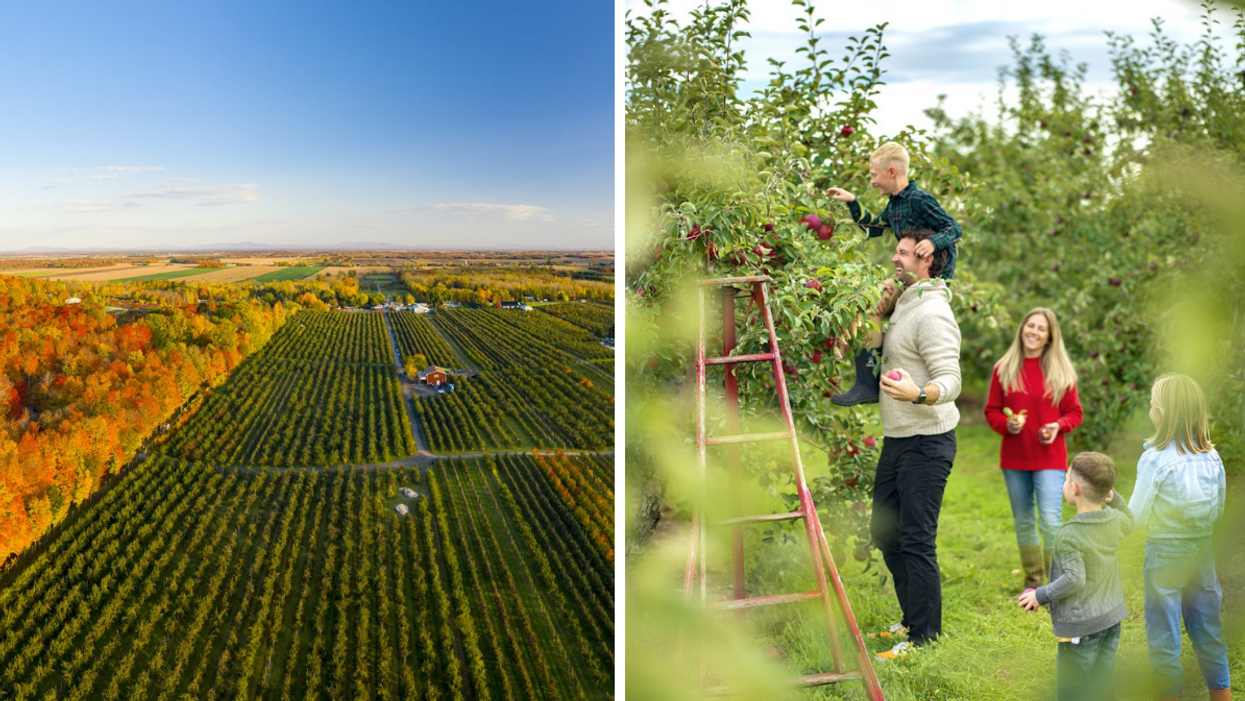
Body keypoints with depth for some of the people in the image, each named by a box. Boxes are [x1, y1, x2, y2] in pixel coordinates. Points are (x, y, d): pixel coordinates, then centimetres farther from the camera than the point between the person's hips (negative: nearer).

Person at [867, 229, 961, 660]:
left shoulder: (932, 313, -16)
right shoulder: (904, 306, 15)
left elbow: (950, 381, -25)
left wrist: (919, 393, -42)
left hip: (926, 443, -10)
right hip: (896, 439, 10)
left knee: (916, 541, -8)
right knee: (884, 531, 16)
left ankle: (926, 637, 2)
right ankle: (913, 621, 29)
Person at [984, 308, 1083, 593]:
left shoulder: (1061, 372, 2)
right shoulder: (1004, 369, 3)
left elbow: (1074, 412, 5)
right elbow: (992, 410, 6)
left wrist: (1058, 426, -14)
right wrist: (1006, 424, -14)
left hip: (1049, 457, -2)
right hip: (1014, 458, 2)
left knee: (1050, 519, -11)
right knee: (1023, 521, 12)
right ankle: (1032, 581, 27)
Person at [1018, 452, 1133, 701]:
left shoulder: (1069, 535, -23)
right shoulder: (1115, 520, -1)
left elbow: (1074, 579, -27)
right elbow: (1128, 522, 24)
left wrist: (1041, 595, -16)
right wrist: (1112, 496, 15)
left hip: (1080, 626, -7)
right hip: (1111, 618, 7)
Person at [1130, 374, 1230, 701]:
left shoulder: (1155, 458, -18)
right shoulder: (1211, 457, -2)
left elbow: (1136, 516, -13)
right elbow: (1218, 511, 9)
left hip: (1165, 553, -5)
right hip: (1202, 550, 5)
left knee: (1163, 635, 6)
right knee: (1207, 628, 17)